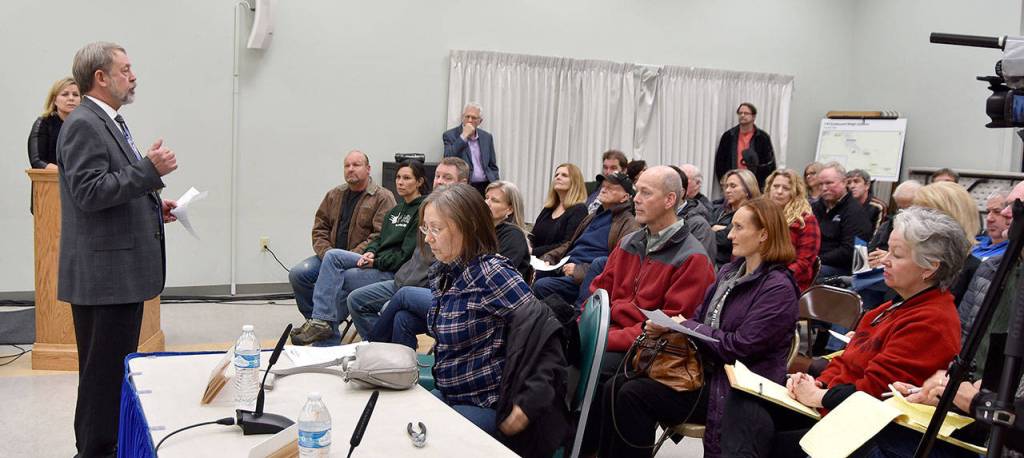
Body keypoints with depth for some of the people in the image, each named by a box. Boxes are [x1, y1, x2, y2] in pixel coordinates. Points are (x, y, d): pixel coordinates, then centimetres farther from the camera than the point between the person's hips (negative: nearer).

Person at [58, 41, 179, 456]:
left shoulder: (110, 123, 18)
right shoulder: (83, 125, -13)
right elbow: (89, 192, -22)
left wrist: (152, 206, 13)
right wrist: (149, 169, -22)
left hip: (121, 269, 10)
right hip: (104, 271, -10)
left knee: (113, 367, 17)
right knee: (105, 369, -3)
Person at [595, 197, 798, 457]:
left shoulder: (778, 288, -14)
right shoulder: (729, 272, 13)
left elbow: (740, 347, -20)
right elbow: (700, 319, 16)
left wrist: (686, 327, -10)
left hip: (737, 389, -8)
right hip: (703, 368, 8)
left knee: (634, 395, -21)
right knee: (615, 387, -9)